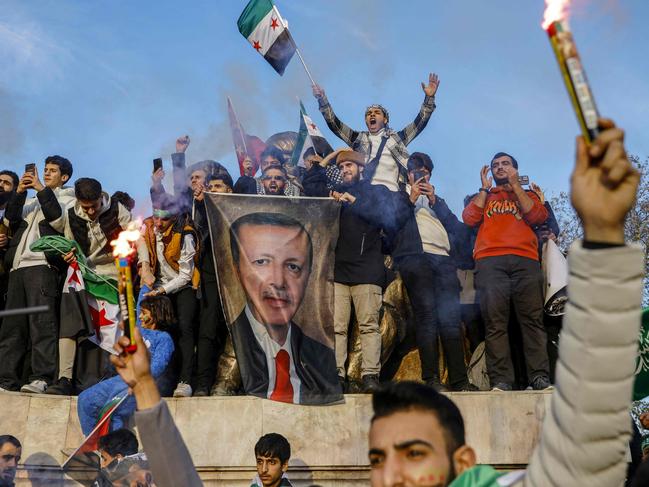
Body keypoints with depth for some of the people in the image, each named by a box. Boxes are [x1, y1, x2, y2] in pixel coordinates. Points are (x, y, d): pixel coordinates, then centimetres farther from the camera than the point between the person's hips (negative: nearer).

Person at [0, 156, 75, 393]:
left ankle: (42, 377, -21)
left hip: (42, 264, -6)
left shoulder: (67, 197, 14)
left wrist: (41, 189, -3)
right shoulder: (33, 201, 31)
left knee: (42, 320, -16)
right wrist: (19, 192, 7)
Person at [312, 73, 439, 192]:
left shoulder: (397, 138, 23)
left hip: (389, 190, 0)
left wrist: (429, 98, 8)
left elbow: (420, 122, 18)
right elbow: (333, 123, 21)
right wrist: (322, 100, 11)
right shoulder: (358, 138, 26)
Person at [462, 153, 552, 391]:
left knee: (532, 319, -11)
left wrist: (515, 184, 9)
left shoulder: (527, 195, 28)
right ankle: (501, 380, -17)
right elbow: (469, 219, 10)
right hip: (490, 262, 0)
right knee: (495, 322, -12)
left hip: (525, 261, 0)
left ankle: (540, 378, -15)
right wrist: (485, 188, 14)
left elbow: (537, 216, 6)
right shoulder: (483, 197, 30)